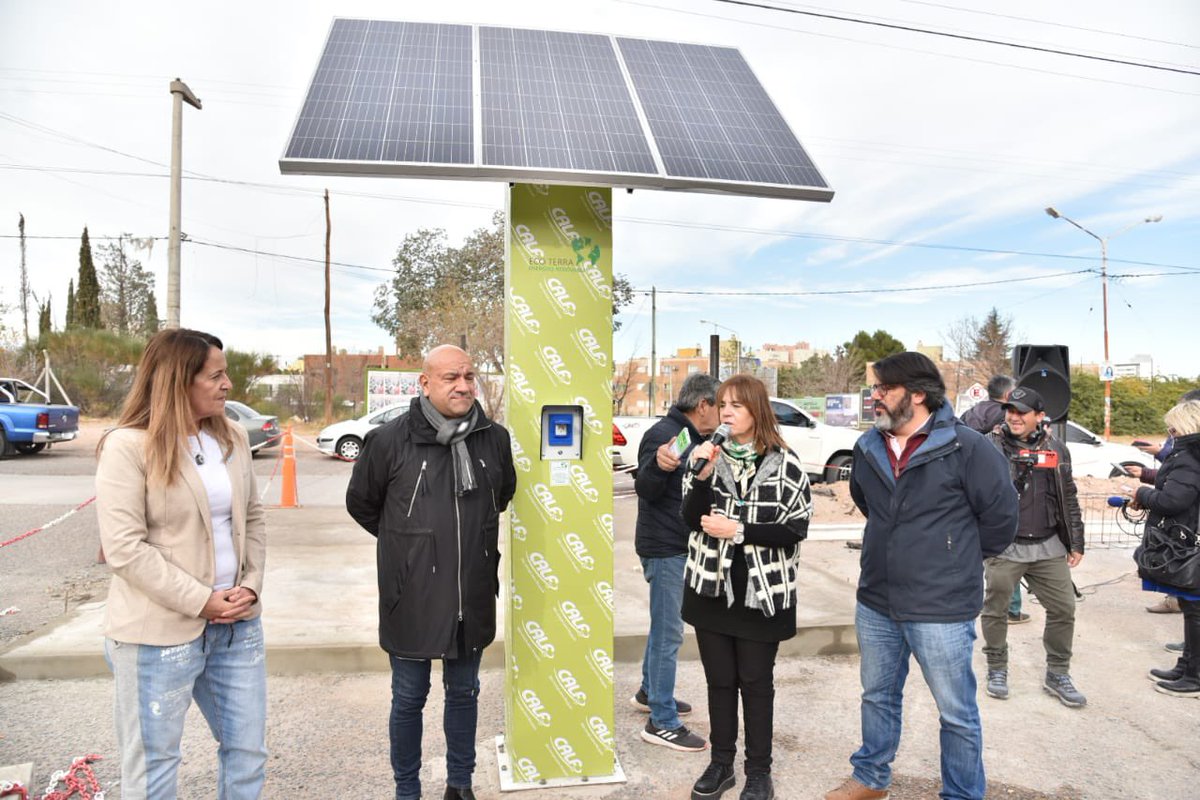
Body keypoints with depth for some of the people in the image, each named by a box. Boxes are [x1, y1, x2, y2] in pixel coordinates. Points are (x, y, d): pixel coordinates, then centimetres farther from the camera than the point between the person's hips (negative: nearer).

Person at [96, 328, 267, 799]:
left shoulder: (233, 438, 6)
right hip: (160, 632, -5)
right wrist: (200, 600, -17)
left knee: (248, 752, 15)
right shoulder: (128, 446, -12)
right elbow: (124, 549, -17)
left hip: (237, 623, 6)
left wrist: (252, 584, -3)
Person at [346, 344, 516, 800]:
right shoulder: (390, 440, -11)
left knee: (464, 693, 19)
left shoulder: (495, 438, -1)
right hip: (412, 600, -3)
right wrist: (405, 541, 9)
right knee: (409, 699, 13)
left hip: (472, 599, 3)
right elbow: (361, 503, 5)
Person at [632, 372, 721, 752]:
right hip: (664, 547, -10)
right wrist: (657, 465, -45)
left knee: (664, 626, 22)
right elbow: (645, 489, -27)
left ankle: (649, 692, 38)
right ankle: (662, 722, 5)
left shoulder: (693, 436, 12)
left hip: (679, 546, 10)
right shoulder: (663, 433, -19)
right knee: (668, 633, -4)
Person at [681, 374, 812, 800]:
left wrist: (738, 530, -18)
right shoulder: (708, 455, 2)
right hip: (712, 588, 3)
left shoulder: (785, 463, -8)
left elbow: (795, 529, -10)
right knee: (719, 679, 14)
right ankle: (721, 763, 30)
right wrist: (702, 475, -19)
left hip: (762, 593, -3)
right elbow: (692, 520, -4)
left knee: (756, 682, 10)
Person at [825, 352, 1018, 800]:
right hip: (876, 603, 6)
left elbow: (1001, 513, -8)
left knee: (956, 713, 10)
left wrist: (961, 556, 5)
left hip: (941, 610, -6)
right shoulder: (868, 448, 3)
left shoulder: (966, 448, -16)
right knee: (877, 696, 22)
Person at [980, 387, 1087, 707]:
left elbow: (1069, 499, 13)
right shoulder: (990, 446, -5)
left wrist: (1076, 544, 13)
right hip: (1003, 548, -3)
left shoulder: (1056, 449, 7)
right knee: (996, 609, 6)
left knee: (1063, 608, 8)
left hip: (1048, 547, 4)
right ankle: (997, 671, 25)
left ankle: (1058, 674, 26)